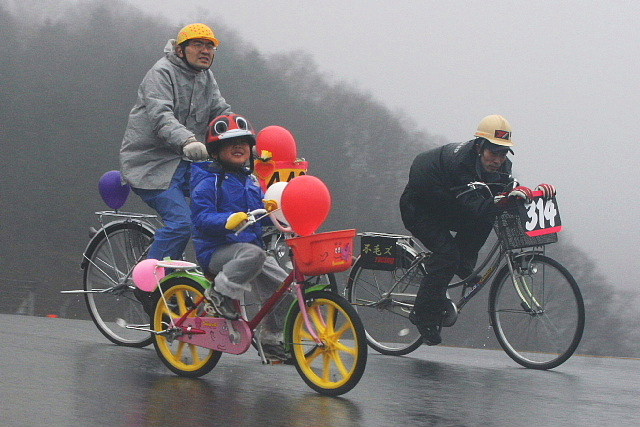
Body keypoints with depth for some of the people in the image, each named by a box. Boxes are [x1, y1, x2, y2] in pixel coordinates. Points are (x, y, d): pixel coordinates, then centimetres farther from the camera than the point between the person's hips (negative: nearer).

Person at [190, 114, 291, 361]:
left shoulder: (251, 182, 19)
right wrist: (229, 220, -34)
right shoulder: (208, 181, -5)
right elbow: (203, 218, -17)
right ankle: (219, 293, -18)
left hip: (250, 246, 7)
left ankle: (272, 340, 10)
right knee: (253, 255, -38)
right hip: (217, 251, -7)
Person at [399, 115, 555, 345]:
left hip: (445, 209, 7)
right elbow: (474, 208, -44)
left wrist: (538, 191, -34)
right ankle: (424, 315, -14)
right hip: (418, 209, -7)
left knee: (485, 220, -19)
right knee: (447, 253, -25)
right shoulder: (459, 161, -36)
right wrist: (507, 198, -58)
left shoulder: (499, 165, -12)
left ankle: (463, 267, -3)